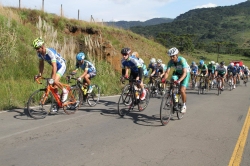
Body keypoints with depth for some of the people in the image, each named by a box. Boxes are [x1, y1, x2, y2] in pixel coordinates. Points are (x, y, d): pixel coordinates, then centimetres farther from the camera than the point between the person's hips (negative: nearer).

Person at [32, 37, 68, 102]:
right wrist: (40, 74, -4)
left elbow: (54, 66, -39)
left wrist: (52, 78, -44)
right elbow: (41, 64, 4)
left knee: (55, 81, -23)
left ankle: (65, 91, 1)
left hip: (61, 66, -8)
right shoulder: (39, 53, -11)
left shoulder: (50, 52, -34)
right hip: (55, 66, 8)